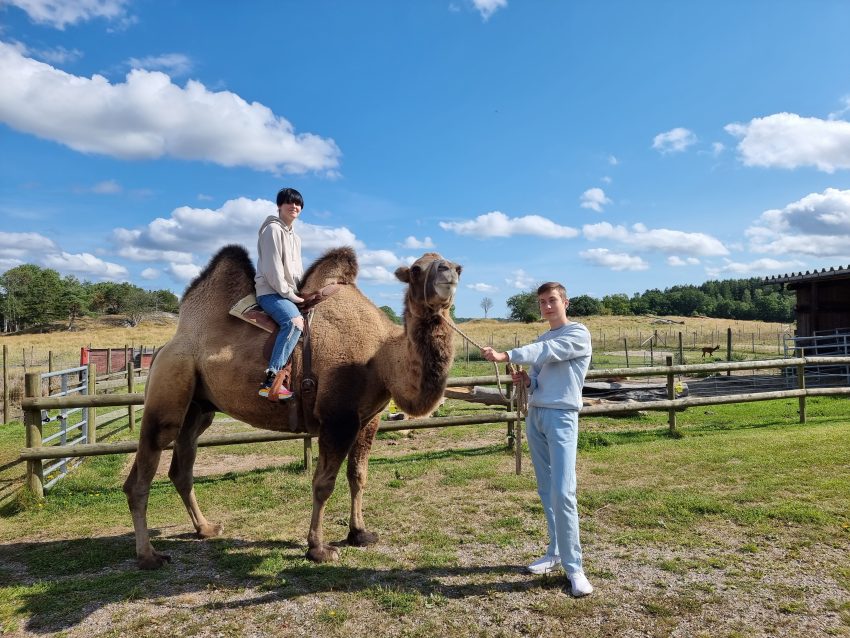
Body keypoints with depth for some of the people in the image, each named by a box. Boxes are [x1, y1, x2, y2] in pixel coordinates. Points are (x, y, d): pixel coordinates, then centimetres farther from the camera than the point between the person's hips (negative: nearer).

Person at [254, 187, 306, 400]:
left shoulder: (295, 237, 22)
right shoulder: (273, 229, -6)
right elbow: (272, 269, -14)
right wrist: (290, 294, -13)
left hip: (289, 293, 9)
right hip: (270, 291, -9)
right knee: (294, 321, -34)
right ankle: (271, 381, -40)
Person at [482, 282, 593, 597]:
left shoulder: (578, 334, -4)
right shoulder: (541, 339, 17)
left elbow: (547, 352, -21)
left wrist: (506, 355, -30)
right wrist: (526, 381, -6)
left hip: (561, 417, -7)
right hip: (534, 415, 7)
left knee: (563, 492, -13)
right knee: (546, 491, 9)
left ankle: (574, 567, -6)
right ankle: (555, 553, 19)